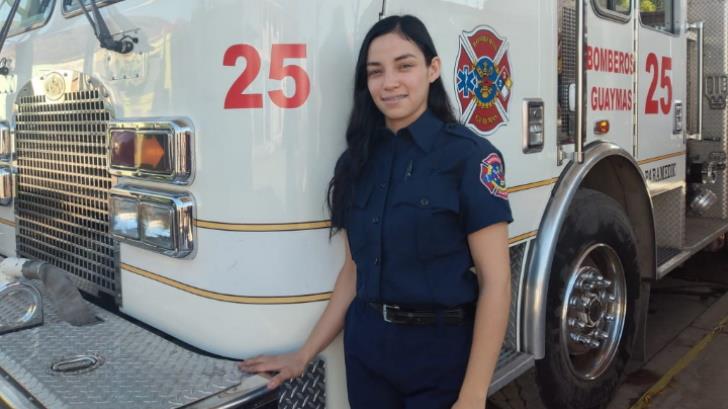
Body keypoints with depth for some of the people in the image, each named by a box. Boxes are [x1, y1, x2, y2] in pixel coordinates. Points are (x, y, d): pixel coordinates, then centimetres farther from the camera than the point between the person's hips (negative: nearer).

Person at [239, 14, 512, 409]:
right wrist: (304, 354, 7)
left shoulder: (469, 154, -12)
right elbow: (354, 269, 8)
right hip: (365, 347, 5)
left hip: (441, 350, -4)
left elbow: (495, 281, -13)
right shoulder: (359, 159, 3)